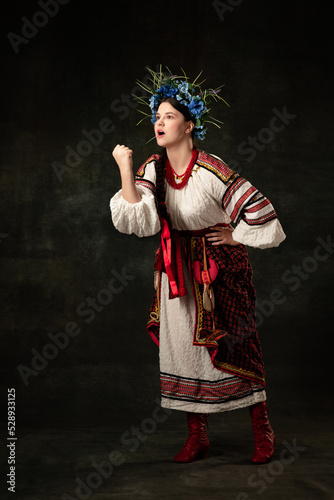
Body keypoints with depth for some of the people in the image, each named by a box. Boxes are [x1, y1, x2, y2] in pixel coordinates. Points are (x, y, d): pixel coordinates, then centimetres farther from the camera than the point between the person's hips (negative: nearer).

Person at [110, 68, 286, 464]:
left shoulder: (210, 170, -19)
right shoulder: (153, 168, -4)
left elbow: (258, 208, -15)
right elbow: (140, 221, -16)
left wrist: (236, 236, -4)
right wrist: (125, 169, -19)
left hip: (220, 267, -5)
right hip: (177, 271, 5)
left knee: (236, 345, 0)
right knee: (181, 346, 6)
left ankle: (262, 431, 18)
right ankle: (197, 436, 19)